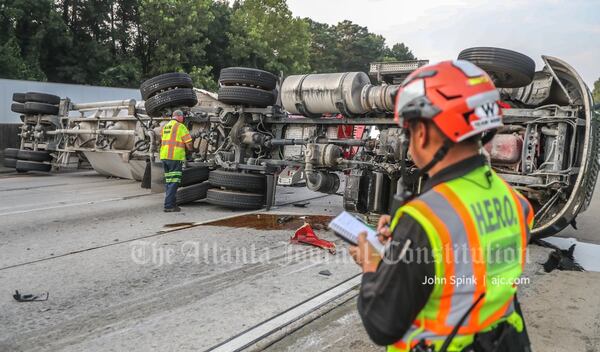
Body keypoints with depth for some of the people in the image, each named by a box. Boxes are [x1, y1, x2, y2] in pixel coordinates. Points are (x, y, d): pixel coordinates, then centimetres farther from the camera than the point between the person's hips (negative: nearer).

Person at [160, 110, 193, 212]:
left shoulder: (165, 127, 17)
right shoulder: (180, 127, -6)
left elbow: (163, 141, 17)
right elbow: (188, 143, -8)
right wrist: (190, 149, 14)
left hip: (164, 156, 8)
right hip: (175, 157, -8)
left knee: (168, 181, 15)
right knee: (173, 182, -5)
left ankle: (172, 203, 21)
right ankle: (169, 206, -7)